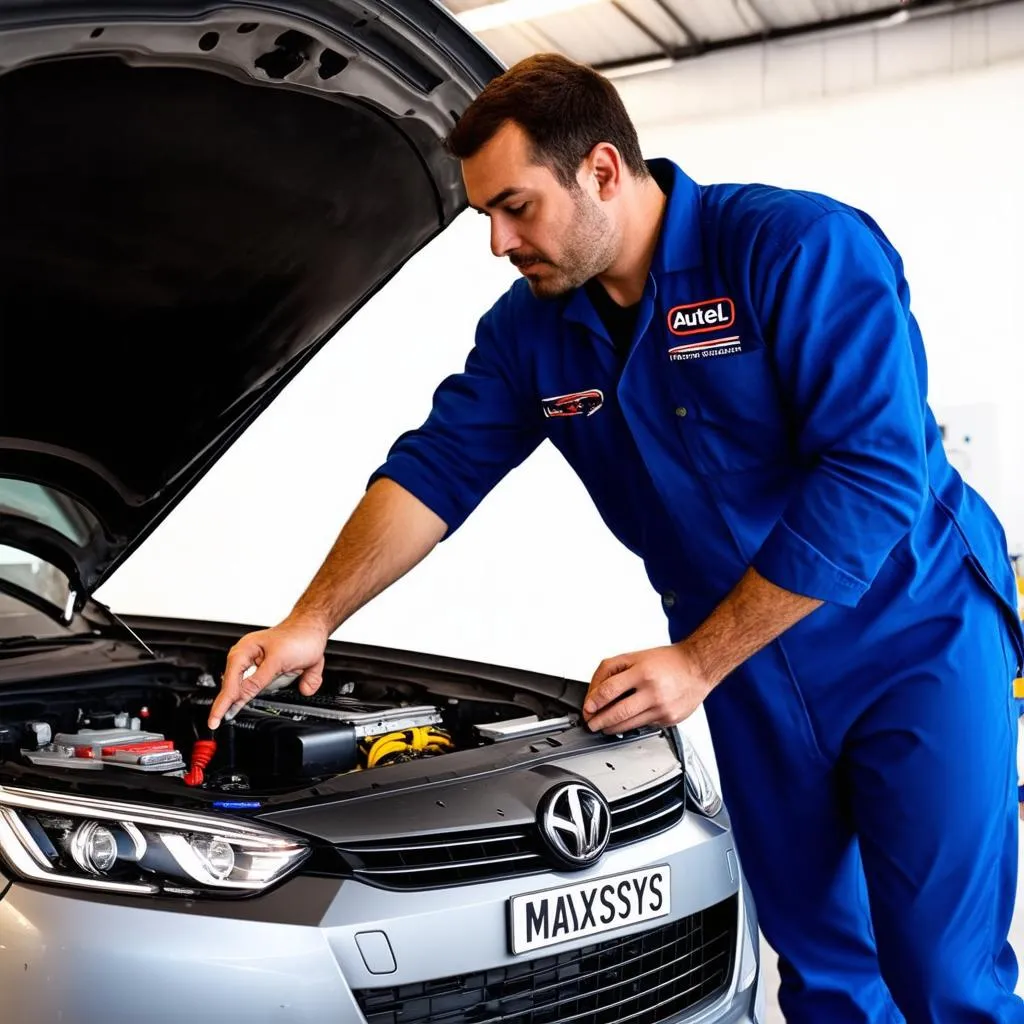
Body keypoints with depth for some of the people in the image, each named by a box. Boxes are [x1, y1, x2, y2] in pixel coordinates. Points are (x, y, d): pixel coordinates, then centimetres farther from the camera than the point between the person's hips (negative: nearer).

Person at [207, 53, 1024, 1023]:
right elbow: (433, 469, -1)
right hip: (753, 673, 5)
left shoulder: (802, 248, -20)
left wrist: (697, 662, -22)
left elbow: (875, 475, -25)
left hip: (920, 642, -5)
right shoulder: (531, 328, 0)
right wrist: (311, 620, -15)